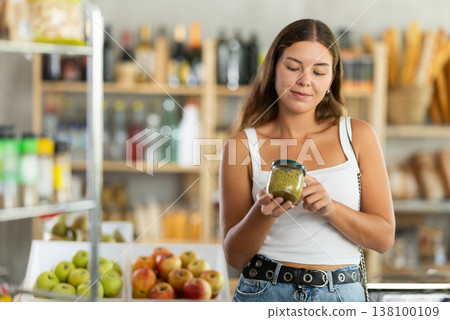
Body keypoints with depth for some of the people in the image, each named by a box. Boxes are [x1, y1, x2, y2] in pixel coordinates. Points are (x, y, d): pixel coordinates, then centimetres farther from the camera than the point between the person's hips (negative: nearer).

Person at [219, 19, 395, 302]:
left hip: (341, 300, 0)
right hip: (265, 295, 0)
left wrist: (330, 207, -15)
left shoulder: (358, 136, 4)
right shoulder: (242, 145, 1)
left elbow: (384, 238, 2)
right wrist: (263, 213, -18)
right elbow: (235, 255, 1)